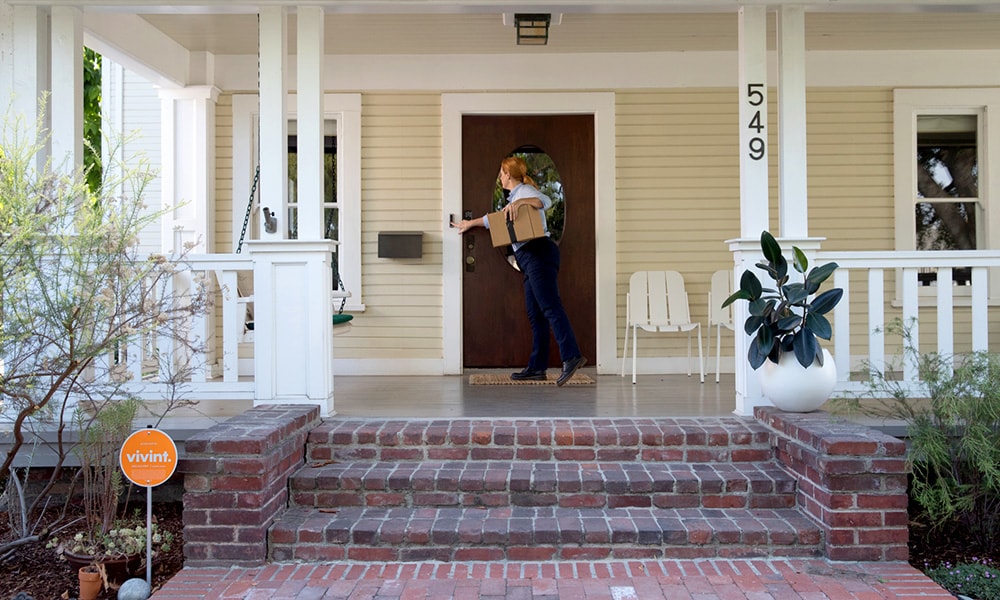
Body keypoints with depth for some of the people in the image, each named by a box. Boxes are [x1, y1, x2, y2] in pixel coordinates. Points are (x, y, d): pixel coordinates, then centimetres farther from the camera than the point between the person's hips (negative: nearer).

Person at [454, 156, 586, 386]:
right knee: (536, 315, 4)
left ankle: (571, 356, -28)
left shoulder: (524, 191, 0)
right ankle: (537, 368, 3)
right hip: (530, 259, 10)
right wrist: (471, 223, 51)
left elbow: (545, 201, -22)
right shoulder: (516, 196, 29)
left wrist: (519, 202, -32)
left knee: (550, 307, -20)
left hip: (539, 251, -10)